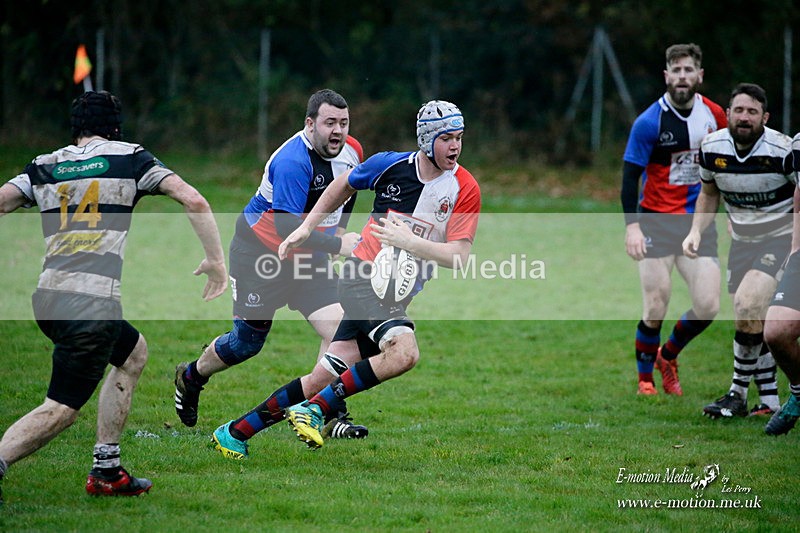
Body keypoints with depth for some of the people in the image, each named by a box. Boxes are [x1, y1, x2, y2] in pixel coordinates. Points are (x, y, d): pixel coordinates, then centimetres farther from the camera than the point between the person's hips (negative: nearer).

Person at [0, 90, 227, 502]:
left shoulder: (44, 166, 16)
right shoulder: (129, 158, 6)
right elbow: (192, 199, -2)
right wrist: (215, 259, 5)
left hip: (47, 296, 6)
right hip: (93, 302, -6)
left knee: (134, 352, 28)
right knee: (61, 410, -1)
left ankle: (106, 471, 24)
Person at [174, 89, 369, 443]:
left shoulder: (351, 152, -4)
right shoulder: (292, 161, -29)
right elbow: (286, 227, -34)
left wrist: (339, 228, 12)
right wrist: (337, 244, -35)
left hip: (309, 255, 6)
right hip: (259, 251, -6)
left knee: (339, 329, -13)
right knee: (247, 341, 5)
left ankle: (330, 414, -3)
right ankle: (190, 378, 34)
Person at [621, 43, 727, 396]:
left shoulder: (714, 115, 3)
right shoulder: (649, 122, -11)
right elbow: (630, 174, -10)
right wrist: (632, 226, -19)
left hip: (698, 223, 4)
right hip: (656, 223, -4)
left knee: (708, 307, -6)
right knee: (656, 310, -7)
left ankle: (668, 355, 23)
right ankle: (645, 379, 14)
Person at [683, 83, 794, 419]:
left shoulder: (782, 150, -21)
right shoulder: (712, 148, -6)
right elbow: (709, 194, 13)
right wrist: (696, 231, -2)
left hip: (782, 238, -6)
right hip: (742, 241, 6)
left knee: (748, 303, -22)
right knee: (749, 322, 5)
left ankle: (739, 394, -10)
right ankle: (769, 401, 17)